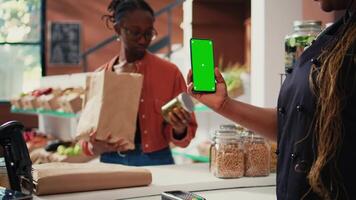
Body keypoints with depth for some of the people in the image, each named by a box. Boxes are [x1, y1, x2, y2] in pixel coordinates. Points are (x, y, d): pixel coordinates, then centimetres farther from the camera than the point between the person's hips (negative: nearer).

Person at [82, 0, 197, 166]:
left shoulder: (170, 72, 0)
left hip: (156, 162, -1)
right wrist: (96, 147, -13)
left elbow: (186, 134, 3)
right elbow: (87, 132, 8)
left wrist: (179, 130, -18)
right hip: (112, 164, 2)